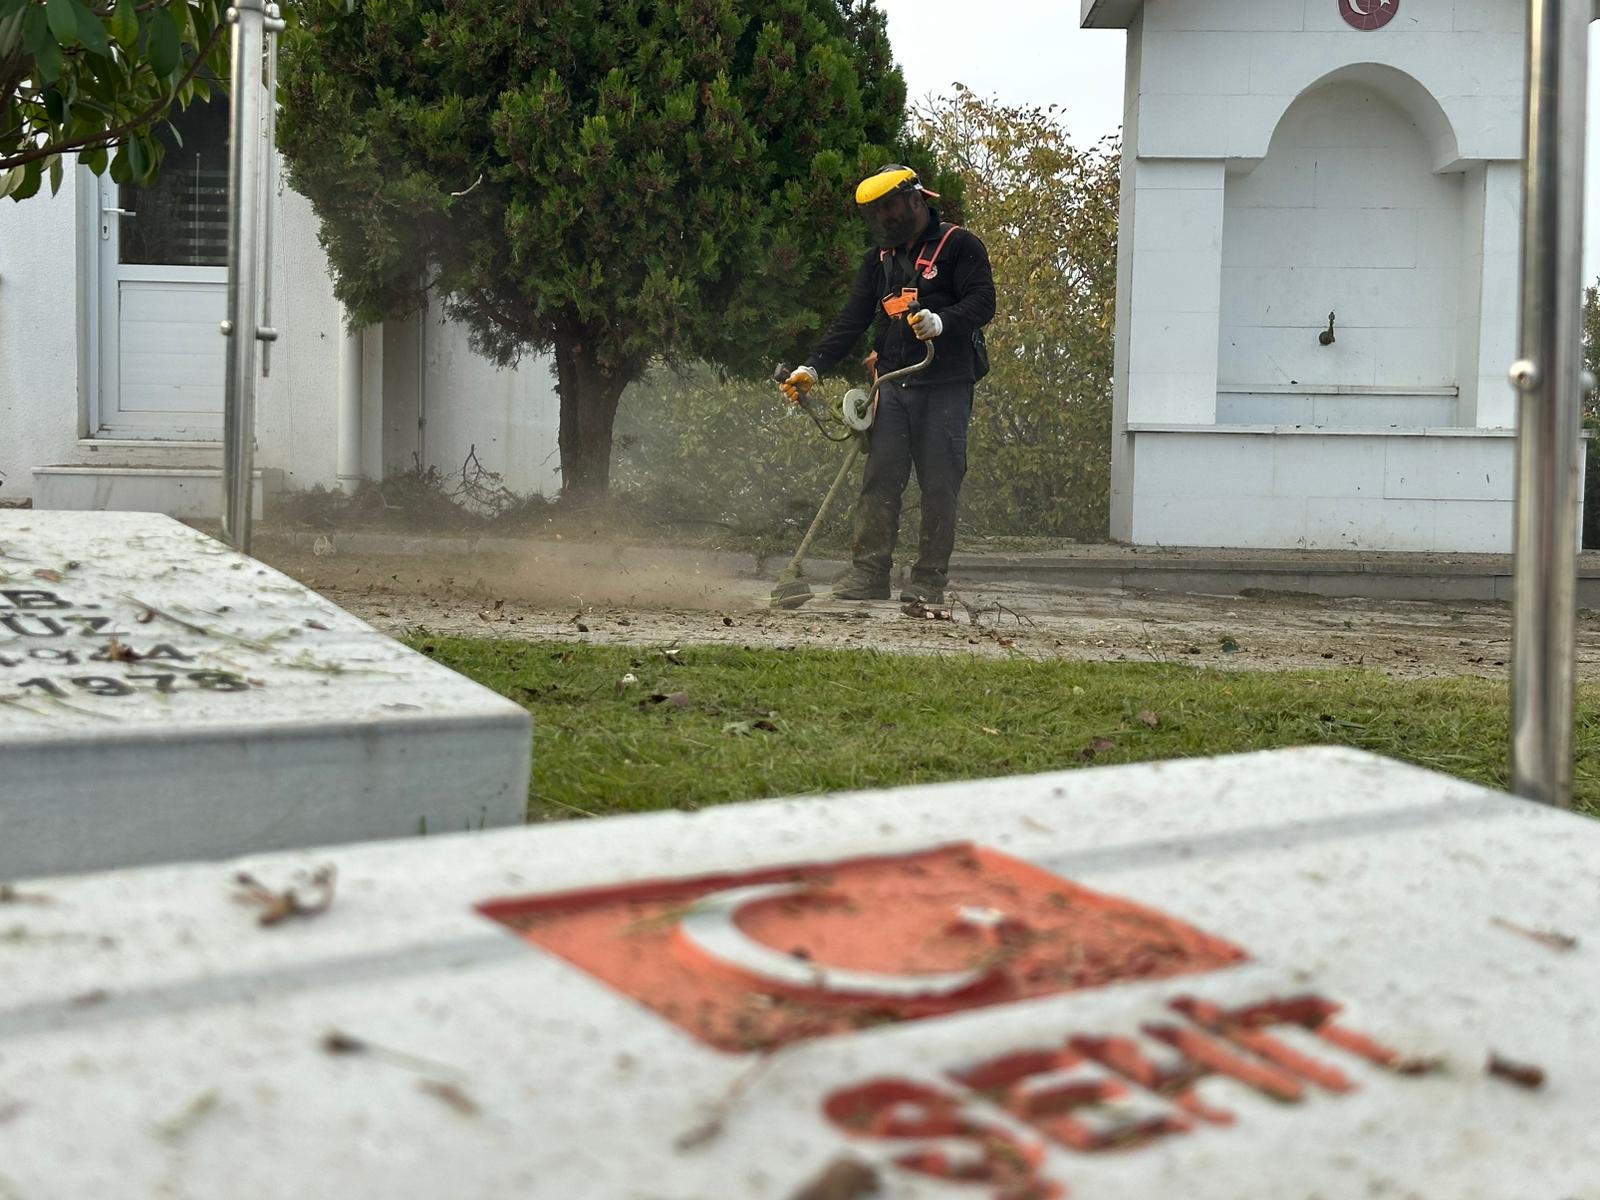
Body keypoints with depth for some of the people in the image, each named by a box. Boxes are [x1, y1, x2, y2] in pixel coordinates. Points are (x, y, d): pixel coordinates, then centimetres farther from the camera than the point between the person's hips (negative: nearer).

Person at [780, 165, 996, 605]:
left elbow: (982, 302, -6)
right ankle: (869, 572, -1)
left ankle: (929, 580, 1)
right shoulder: (880, 258, 20)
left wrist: (942, 322, -25)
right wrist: (813, 367, 6)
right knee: (880, 478, -2)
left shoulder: (959, 245, 3)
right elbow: (851, 319, 17)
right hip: (893, 384, 5)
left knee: (939, 485, -3)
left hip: (945, 384, -5)